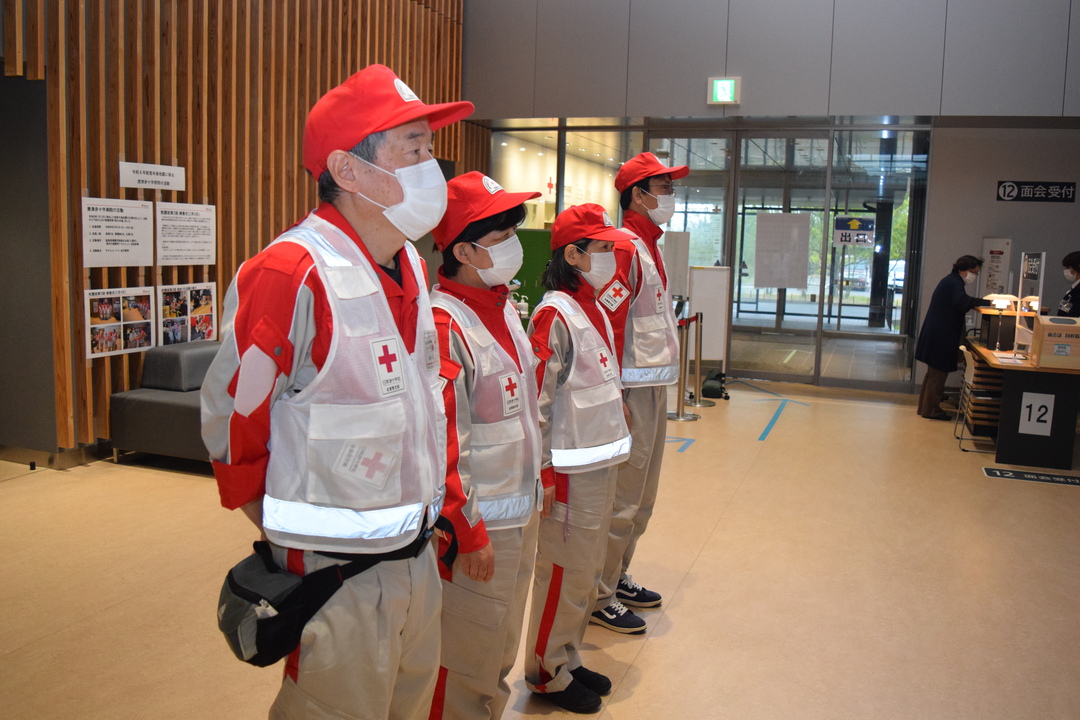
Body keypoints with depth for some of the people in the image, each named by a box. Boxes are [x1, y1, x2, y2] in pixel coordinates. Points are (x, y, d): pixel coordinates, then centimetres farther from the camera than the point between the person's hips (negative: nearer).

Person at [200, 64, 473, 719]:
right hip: (339, 578, -7)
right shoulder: (292, 274, -22)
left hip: (419, 559, 8)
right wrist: (294, 544, -4)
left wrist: (425, 518, 16)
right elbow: (231, 421, -14)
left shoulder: (411, 266, 5)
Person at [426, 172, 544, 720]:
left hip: (521, 513, 9)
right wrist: (467, 533, -19)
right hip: (478, 523, -9)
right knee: (467, 664, 8)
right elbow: (440, 443, -23)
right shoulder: (444, 324, -22)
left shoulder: (503, 308, 8)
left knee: (500, 652, 23)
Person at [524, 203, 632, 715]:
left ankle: (569, 660, 33)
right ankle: (547, 675, 21)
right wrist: (542, 475, -18)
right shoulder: (554, 315, -17)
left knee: (588, 573, 17)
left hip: (601, 463, 9)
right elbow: (535, 398, -19)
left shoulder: (595, 311, 11)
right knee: (564, 576, 4)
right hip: (570, 470, -9)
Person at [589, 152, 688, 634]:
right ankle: (599, 598, 11)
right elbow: (608, 326, -21)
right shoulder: (625, 248, -15)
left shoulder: (649, 246, 17)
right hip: (635, 389, -10)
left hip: (656, 385, 10)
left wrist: (660, 385, 20)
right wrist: (616, 399, -21)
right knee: (622, 499, -2)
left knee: (642, 498, 18)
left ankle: (617, 577, 33)